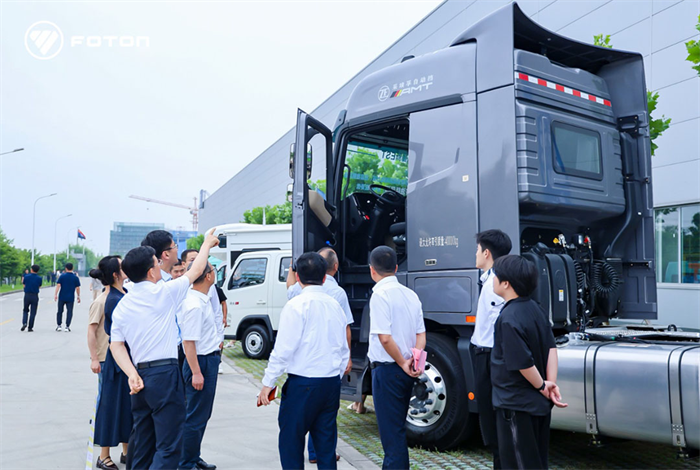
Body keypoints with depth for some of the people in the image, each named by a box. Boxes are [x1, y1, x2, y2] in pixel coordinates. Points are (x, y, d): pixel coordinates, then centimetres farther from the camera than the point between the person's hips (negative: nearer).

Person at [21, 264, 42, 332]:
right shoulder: (39, 278, -5)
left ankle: (24, 323, -4)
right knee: (33, 312, 5)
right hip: (35, 296, -1)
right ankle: (30, 327, 5)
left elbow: (24, 284, 8)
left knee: (25, 310, 17)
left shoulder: (26, 276, -5)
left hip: (27, 295, 1)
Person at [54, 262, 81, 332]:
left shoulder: (62, 276, -2)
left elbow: (58, 285, -7)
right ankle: (67, 327, 0)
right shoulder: (76, 278, -1)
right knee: (69, 312, 4)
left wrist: (55, 294, -7)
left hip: (62, 297, 1)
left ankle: (59, 326, 16)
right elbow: (77, 288, 0)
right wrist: (78, 296, 9)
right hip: (70, 298, -1)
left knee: (60, 311, 14)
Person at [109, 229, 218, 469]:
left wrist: (132, 374, -1)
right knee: (169, 447, -4)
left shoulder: (122, 305, 9)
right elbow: (196, 270, 4)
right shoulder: (163, 293, -8)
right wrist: (207, 243, 18)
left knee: (142, 441, 18)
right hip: (164, 375, -7)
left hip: (139, 376, 7)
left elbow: (116, 344, 4)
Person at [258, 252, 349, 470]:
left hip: (303, 383, -6)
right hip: (332, 383, 6)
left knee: (290, 440, 5)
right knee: (326, 442, 13)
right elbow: (344, 349, 14)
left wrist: (268, 382, -6)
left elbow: (284, 348, -14)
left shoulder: (297, 305, -10)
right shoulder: (335, 305, 9)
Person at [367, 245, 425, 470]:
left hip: (387, 369, -8)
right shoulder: (411, 294, 9)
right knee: (398, 428, 21)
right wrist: (414, 360, -5)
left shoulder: (380, 294, -15)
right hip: (406, 374, 8)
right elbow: (421, 335, 8)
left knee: (391, 431, 0)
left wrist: (403, 363, -11)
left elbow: (385, 337, -22)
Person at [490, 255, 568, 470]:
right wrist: (551, 383, -1)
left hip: (516, 405, -8)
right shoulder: (535, 308, 3)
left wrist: (542, 385, -9)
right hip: (539, 403, 9)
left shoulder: (508, 319, -23)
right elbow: (551, 347, 3)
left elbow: (523, 363, -24)